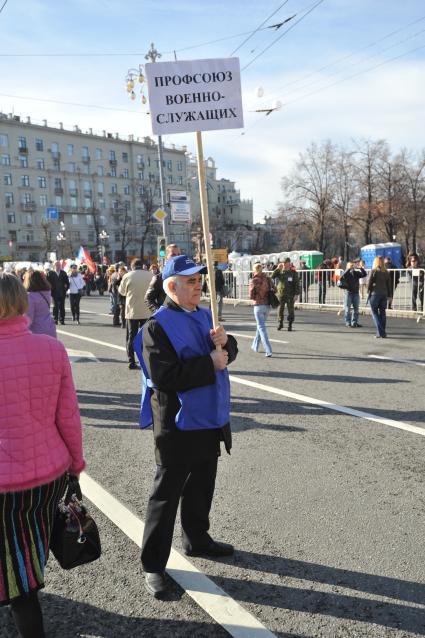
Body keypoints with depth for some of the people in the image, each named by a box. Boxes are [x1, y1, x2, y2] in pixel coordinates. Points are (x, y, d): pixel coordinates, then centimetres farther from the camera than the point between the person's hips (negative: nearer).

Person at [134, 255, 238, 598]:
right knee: (167, 493, 3)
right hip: (177, 424, -8)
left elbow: (230, 353, 12)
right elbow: (164, 376, -26)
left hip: (210, 418, 8)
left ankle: (197, 539, 43)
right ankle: (153, 565, 18)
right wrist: (210, 364, -21)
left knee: (202, 486, 22)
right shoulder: (157, 326, -17)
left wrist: (223, 343, -12)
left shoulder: (205, 316, 8)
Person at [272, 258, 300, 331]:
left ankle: (290, 324, 12)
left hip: (290, 295, -2)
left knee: (291, 310, 2)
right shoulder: (279, 271, 7)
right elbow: (272, 276, -7)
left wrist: (296, 294, -8)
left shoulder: (293, 273, 0)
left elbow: (297, 284, -2)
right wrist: (277, 268, -13)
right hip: (280, 294, 2)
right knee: (280, 310, 4)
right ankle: (280, 323, 19)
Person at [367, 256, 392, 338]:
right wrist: (389, 295, 14)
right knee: (382, 313, 10)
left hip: (375, 294, -4)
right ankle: (383, 333, 12)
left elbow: (370, 283, -6)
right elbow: (389, 284, 9)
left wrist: (368, 291, 9)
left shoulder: (374, 271, -7)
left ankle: (380, 332, -9)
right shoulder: (386, 272, 6)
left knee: (375, 313, 3)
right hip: (384, 294, 4)